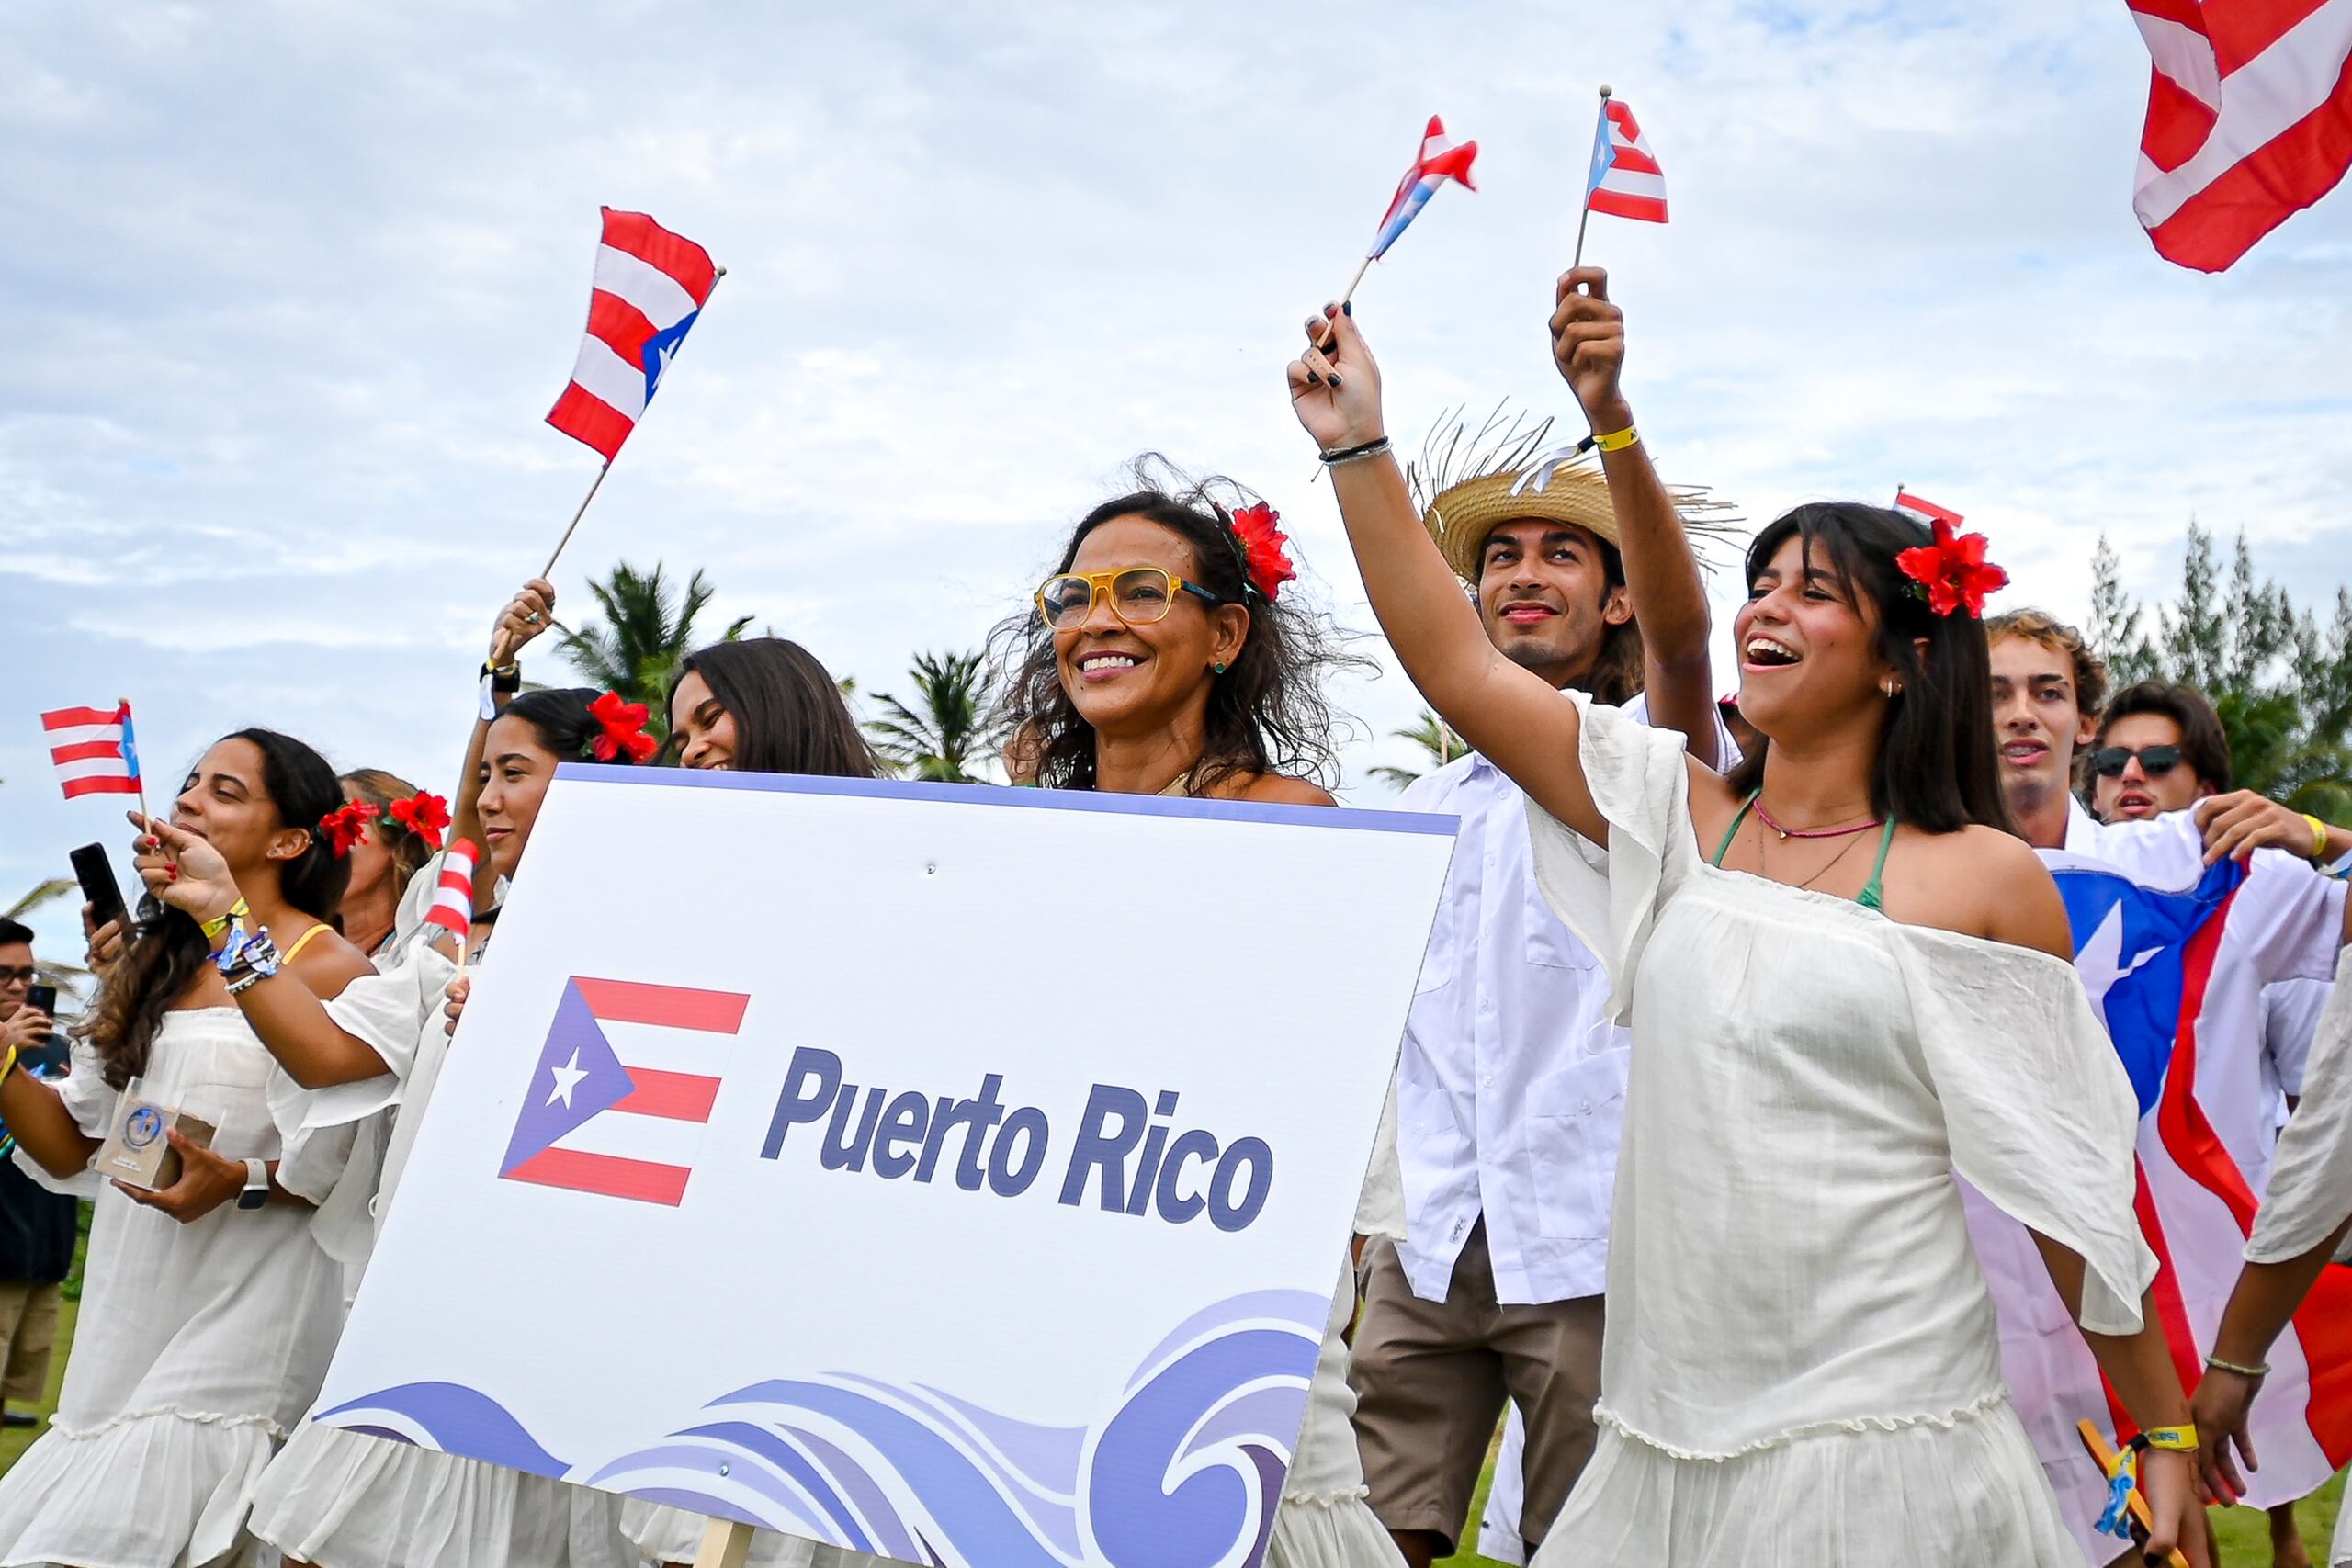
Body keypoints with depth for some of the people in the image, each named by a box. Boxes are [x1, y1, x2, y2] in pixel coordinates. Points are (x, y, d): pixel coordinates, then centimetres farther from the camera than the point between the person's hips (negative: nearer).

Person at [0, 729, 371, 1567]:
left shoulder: (329, 970, -7)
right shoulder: (152, 965, 13)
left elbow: (354, 1160, -11)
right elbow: (74, 1145, 12)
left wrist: (242, 1182, -26)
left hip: (250, 1303, -6)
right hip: (132, 1303, 7)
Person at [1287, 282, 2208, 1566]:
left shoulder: (1982, 879, -3)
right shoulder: (1681, 820, 8)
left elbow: (2067, 1173, 0)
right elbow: (1457, 668, 3)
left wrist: (2166, 1435, 1)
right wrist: (1359, 446, 0)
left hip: (1883, 1441, -4)